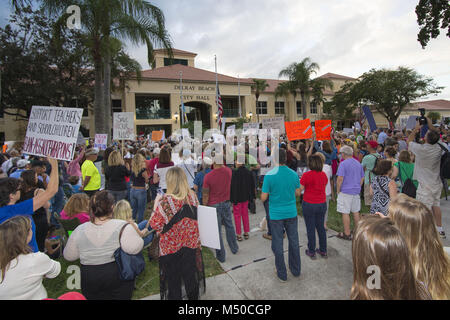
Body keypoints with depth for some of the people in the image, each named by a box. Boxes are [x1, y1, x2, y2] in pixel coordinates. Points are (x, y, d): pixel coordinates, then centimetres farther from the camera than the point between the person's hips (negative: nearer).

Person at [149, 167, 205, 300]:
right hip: (191, 243, 4)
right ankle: (193, 296, 44)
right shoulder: (192, 196, -11)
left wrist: (156, 204, -11)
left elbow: (155, 224, -20)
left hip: (171, 246, -4)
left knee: (173, 278, 19)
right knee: (190, 275, 25)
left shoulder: (166, 201, -26)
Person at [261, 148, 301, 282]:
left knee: (278, 245, 10)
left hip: (276, 215, -3)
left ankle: (282, 274, 22)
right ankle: (296, 270, 35)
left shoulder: (269, 175, -16)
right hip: (291, 213, 4)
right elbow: (298, 193, 6)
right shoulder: (294, 174, -5)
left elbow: (263, 198, -13)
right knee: (294, 242, 19)